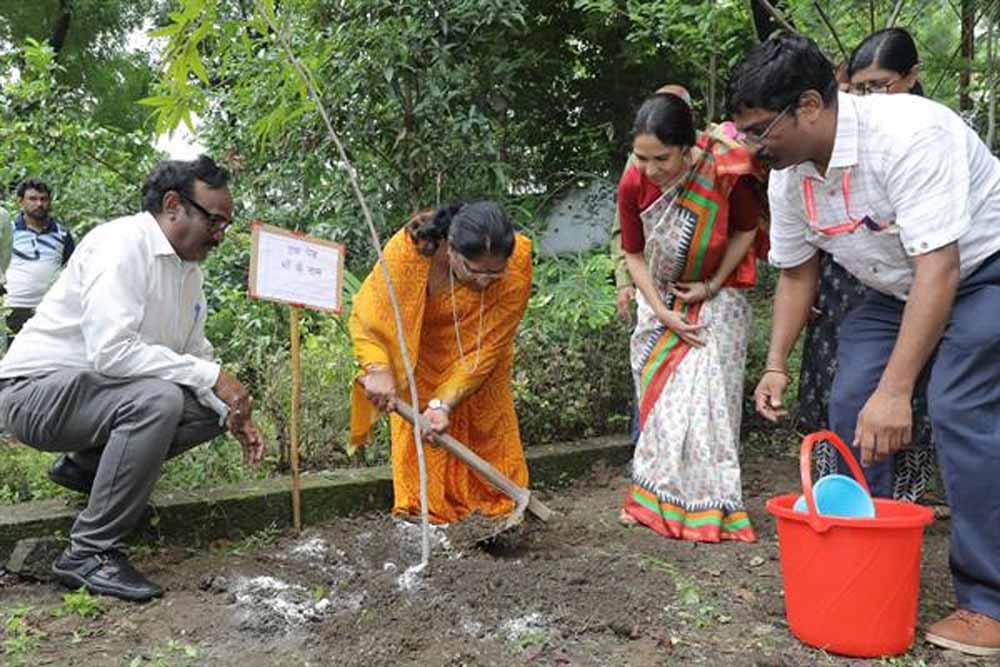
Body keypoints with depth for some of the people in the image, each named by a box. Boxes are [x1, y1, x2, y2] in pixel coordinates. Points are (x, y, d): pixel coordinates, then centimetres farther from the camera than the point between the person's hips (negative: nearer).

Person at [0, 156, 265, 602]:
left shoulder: (188, 268, 6)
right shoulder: (121, 245, -21)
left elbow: (196, 354, 11)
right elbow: (110, 352, -31)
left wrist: (234, 414, -4)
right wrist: (210, 375, -28)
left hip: (98, 389, 9)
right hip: (36, 389, -8)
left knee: (209, 410, -3)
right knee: (157, 399, -32)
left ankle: (86, 466, 11)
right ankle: (91, 553, -19)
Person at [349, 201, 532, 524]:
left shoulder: (517, 266, -33)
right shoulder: (408, 248, -35)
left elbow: (488, 346, -26)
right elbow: (366, 312, -24)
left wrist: (444, 401, -32)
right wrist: (378, 368, -40)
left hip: (474, 360, 0)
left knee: (488, 426, 7)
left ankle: (499, 506, 25)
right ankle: (427, 512, 15)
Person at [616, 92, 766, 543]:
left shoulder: (726, 174, -26)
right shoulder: (633, 184, -20)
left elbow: (746, 230, -8)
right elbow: (633, 253, -7)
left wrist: (712, 286, -12)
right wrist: (663, 313, -14)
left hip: (717, 295, -2)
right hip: (660, 296, 3)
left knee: (706, 397, -9)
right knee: (657, 398, 6)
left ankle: (709, 508, 1)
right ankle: (654, 500, 20)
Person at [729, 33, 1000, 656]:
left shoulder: (909, 133, -33)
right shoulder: (788, 175, -10)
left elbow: (939, 269, -36)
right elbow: (796, 273, 5)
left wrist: (895, 390, -38)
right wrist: (777, 365, -2)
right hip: (895, 290, 7)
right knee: (852, 407, -3)